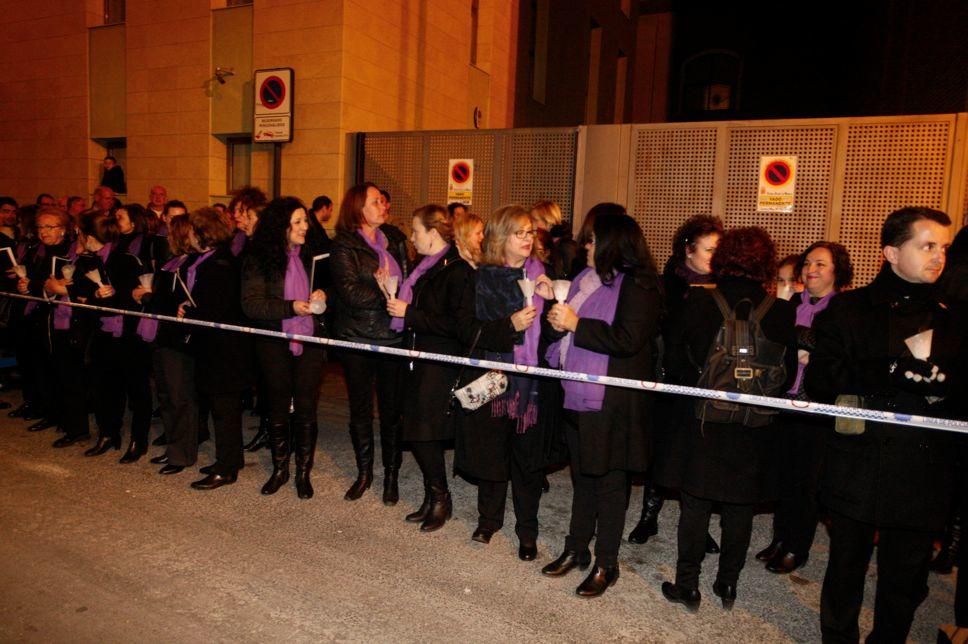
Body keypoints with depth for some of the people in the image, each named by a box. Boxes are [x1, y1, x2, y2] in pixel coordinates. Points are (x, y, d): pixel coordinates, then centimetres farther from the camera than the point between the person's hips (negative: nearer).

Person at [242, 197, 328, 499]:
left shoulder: (310, 255, 4)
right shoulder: (259, 258, -6)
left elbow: (325, 288, 17)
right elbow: (250, 304, -13)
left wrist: (321, 296, -6)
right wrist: (290, 307, -23)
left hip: (309, 341, 2)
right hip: (275, 343, -2)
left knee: (306, 409, 5)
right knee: (278, 408, 12)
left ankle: (304, 471, 20)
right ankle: (280, 468, 29)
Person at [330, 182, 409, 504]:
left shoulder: (395, 239, 9)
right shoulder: (344, 246, -5)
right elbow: (350, 292, -18)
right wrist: (388, 294, -15)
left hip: (393, 337, 3)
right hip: (357, 338, -2)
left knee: (392, 408, 8)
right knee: (360, 409, 11)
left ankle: (391, 474, 23)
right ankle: (364, 471, 29)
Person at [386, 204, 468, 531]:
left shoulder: (457, 270, -14)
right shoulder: (426, 267, 13)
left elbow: (454, 324, -21)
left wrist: (409, 314, -17)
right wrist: (399, 304, 7)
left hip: (441, 366, -9)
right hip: (420, 360, 9)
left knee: (424, 434, -3)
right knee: (416, 434, 11)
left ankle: (440, 498, 18)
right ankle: (432, 497, 27)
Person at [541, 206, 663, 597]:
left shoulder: (637, 285, -11)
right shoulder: (586, 279, 12)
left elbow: (629, 340, -23)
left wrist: (576, 324, -19)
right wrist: (557, 317, 1)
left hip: (612, 403, -7)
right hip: (577, 395, 8)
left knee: (608, 480, 5)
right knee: (582, 475, 18)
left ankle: (606, 564, 21)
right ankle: (577, 550, 33)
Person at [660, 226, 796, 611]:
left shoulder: (696, 301, -10)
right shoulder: (780, 311, -8)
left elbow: (674, 359, -3)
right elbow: (788, 374, 0)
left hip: (703, 420, -1)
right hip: (754, 425, 1)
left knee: (695, 505, 11)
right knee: (740, 508, 15)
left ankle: (688, 586, 20)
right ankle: (727, 585, 29)